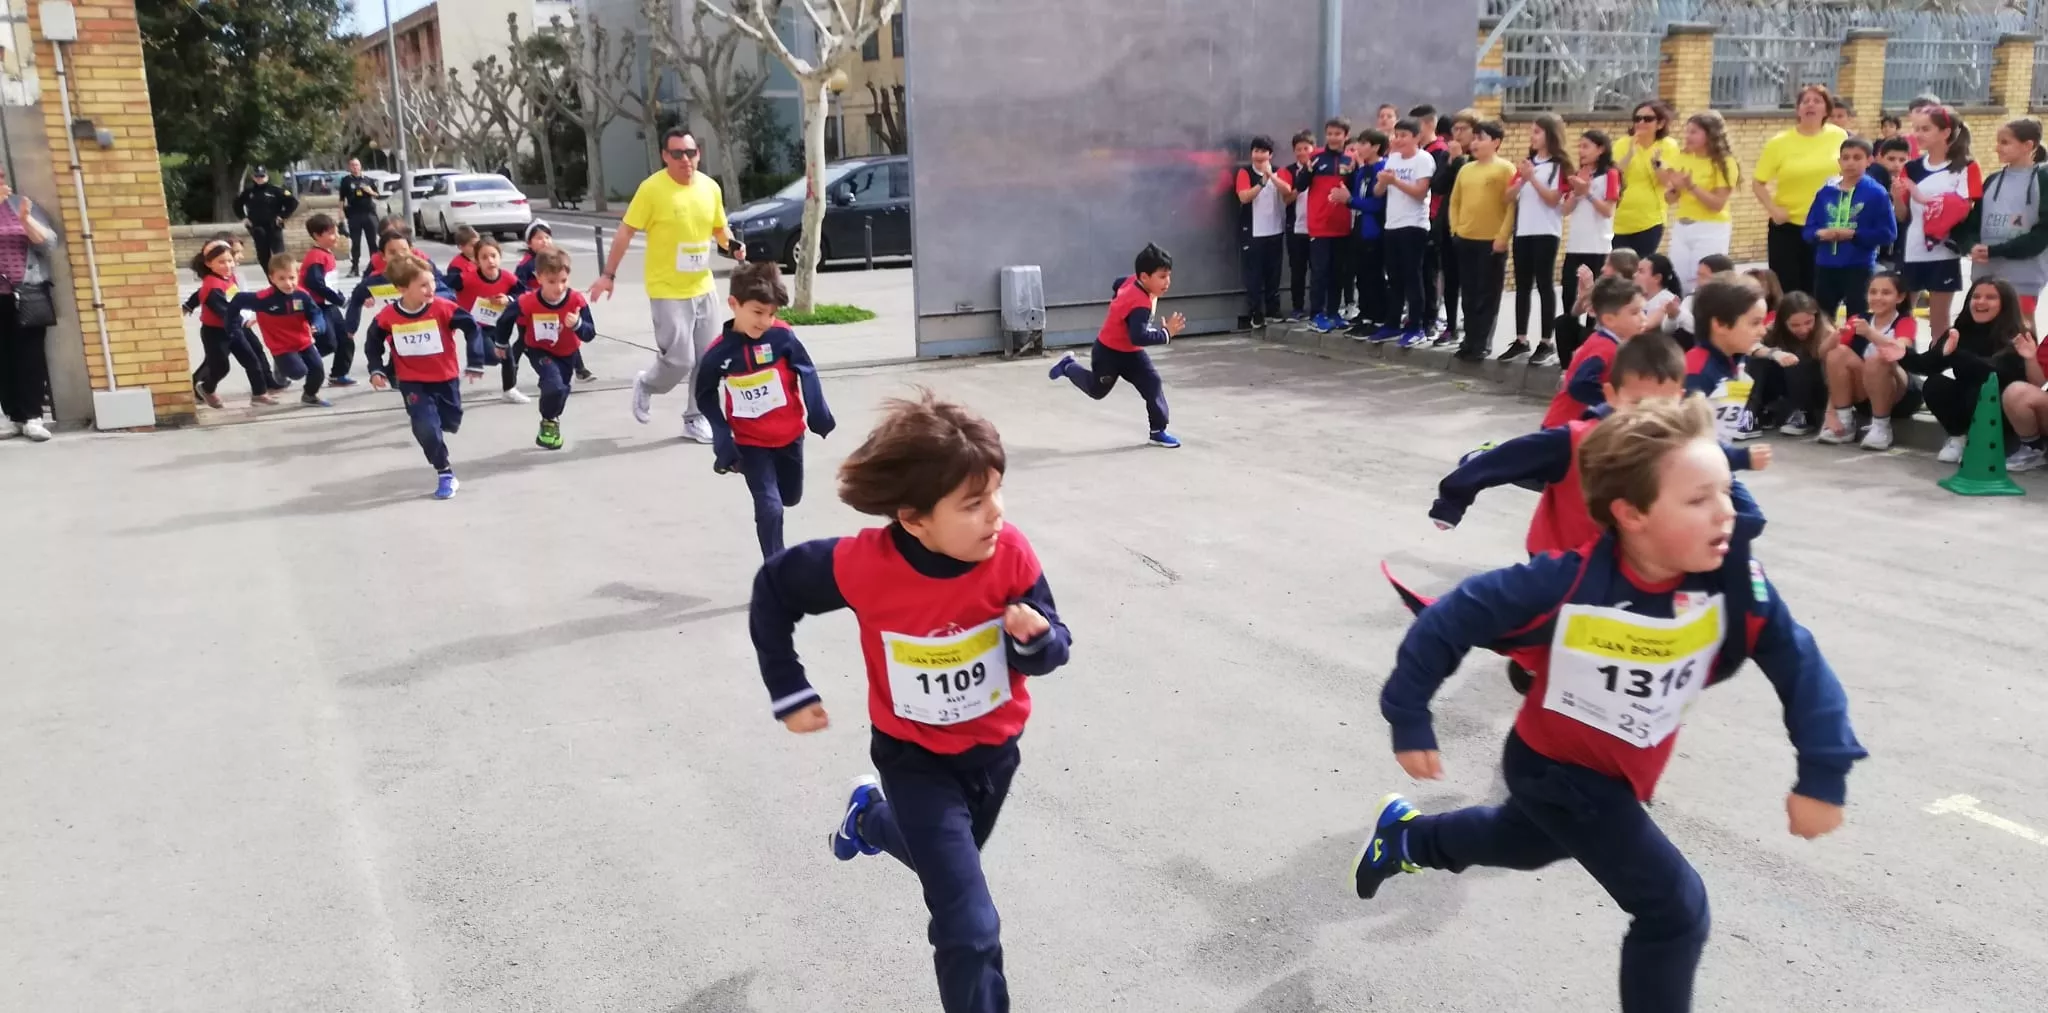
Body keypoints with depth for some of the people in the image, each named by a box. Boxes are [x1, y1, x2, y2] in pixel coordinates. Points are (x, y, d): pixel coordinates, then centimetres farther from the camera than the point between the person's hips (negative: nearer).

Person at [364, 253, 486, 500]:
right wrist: (376, 371, -5)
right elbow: (373, 343, 4)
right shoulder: (387, 317, -13)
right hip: (413, 382, -1)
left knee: (450, 423, 15)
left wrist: (475, 363, -11)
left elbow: (471, 329, -10)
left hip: (445, 378, 1)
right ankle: (445, 474, 1)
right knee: (426, 428, -16)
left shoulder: (443, 308, -18)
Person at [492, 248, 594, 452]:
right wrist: (502, 344, 7)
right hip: (539, 351, -3)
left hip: (566, 353, 3)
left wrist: (578, 324, -48)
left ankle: (552, 420, 50)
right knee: (554, 386, -25)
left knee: (562, 390, 18)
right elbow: (505, 319, -9)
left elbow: (590, 334, -25)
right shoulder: (527, 302, -30)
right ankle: (548, 423, 3)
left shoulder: (577, 301, -28)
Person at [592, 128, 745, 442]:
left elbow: (720, 228, 16)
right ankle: (645, 385, 24)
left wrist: (733, 247, -5)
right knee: (680, 360, -8)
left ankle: (696, 419, 23)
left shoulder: (710, 187, 2)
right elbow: (626, 232, -9)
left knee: (707, 359, 8)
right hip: (668, 291, -6)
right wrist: (608, 274, -11)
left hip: (703, 288, 6)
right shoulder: (652, 189, -13)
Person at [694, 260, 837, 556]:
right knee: (770, 506, -9)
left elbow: (807, 373, -5)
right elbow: (706, 396, -2)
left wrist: (819, 416, -9)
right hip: (750, 443, -2)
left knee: (791, 497, 22)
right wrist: (723, 442, -9)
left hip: (790, 435, 2)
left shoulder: (782, 336, -16)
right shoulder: (719, 352, -15)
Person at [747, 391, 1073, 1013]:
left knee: (948, 862, 31)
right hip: (915, 757, -3)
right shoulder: (864, 566, -29)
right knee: (971, 930, -11)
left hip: (994, 748, 4)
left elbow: (1050, 648, -13)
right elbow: (774, 588, -11)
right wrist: (790, 693, -7)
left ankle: (869, 815, 62)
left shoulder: (1010, 553, -24)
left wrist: (1037, 639, -37)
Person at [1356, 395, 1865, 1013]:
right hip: (1555, 766, -6)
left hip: (1627, 774, 6)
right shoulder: (1567, 584, -34)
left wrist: (1823, 772, -22)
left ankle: (1404, 835, 58)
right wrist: (1410, 722, -18)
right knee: (1675, 908, -11)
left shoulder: (1732, 580, -24)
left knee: (1526, 843, 32)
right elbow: (1452, 621, -25)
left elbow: (1797, 661, -15)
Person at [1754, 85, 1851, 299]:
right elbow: (1758, 183, -2)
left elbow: (1851, 174, 10)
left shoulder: (1840, 137, -2)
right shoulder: (1780, 142, -7)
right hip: (1787, 227, -1)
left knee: (1818, 292, 10)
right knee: (1786, 290, 3)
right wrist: (1773, 209, -15)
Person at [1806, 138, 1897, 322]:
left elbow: (1888, 233, -9)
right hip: (1825, 267, 4)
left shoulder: (1876, 193, -6)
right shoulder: (1826, 192, 5)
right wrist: (1820, 233, -15)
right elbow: (1808, 230, 6)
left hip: (1859, 268, -4)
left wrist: (1854, 234, -17)